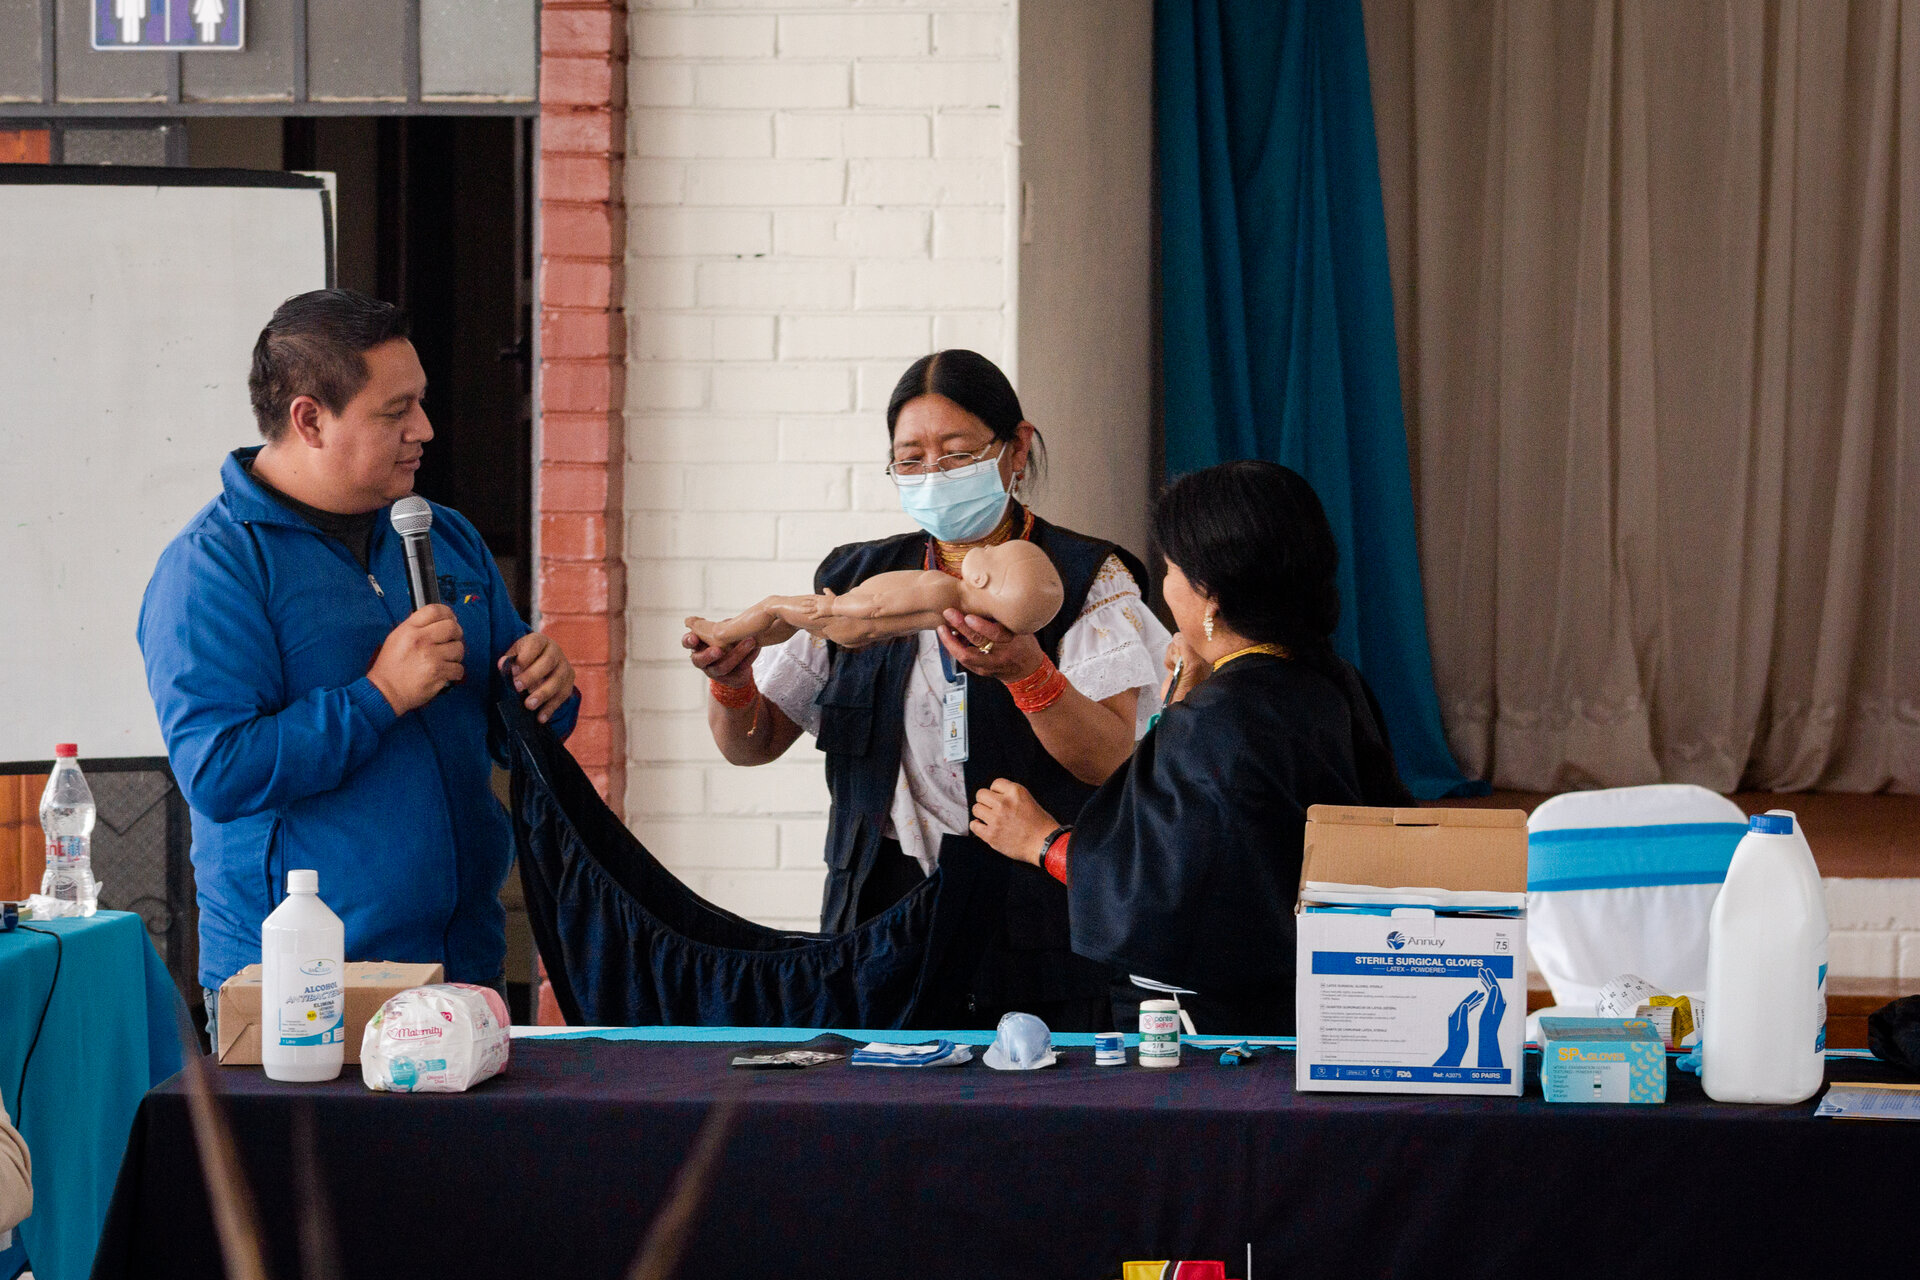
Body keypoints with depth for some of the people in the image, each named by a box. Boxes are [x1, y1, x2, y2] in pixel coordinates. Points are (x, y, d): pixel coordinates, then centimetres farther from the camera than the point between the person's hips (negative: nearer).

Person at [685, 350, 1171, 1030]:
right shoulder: (858, 582, 12)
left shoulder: (1087, 579, 1)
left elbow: (1110, 762, -13)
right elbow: (752, 744, 12)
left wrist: (1026, 672, -31)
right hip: (884, 913, 3)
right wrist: (731, 683, -11)